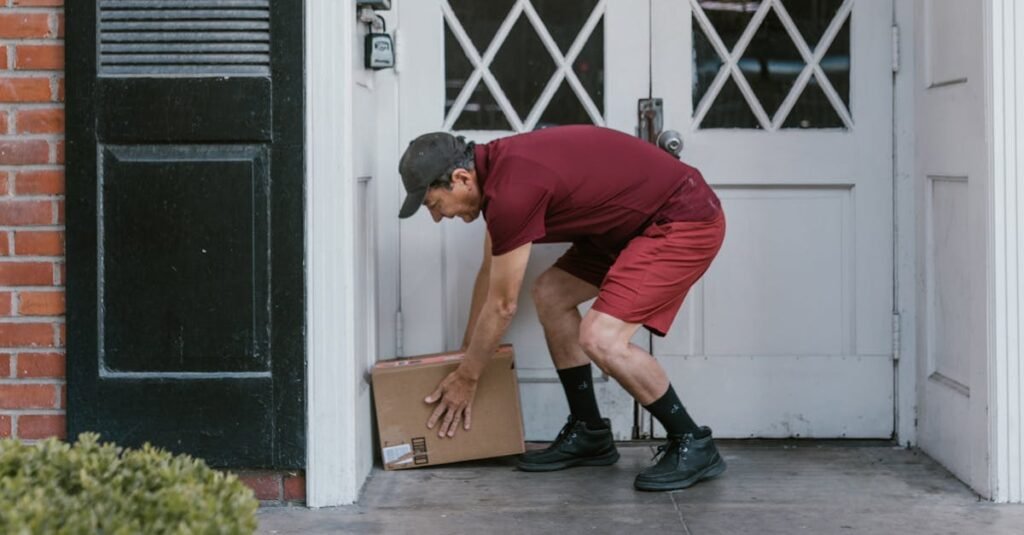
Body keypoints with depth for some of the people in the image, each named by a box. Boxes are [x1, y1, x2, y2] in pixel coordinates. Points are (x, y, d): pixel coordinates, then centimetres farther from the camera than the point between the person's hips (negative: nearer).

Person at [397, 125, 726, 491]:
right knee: (550, 293, 11)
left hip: (687, 219, -10)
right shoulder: (497, 168, 6)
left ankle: (694, 445, -4)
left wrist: (466, 378, 0)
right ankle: (589, 434, 17)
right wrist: (469, 349, 30)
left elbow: (502, 305, -13)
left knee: (601, 337, -20)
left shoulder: (513, 189, -24)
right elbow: (490, 272, 21)